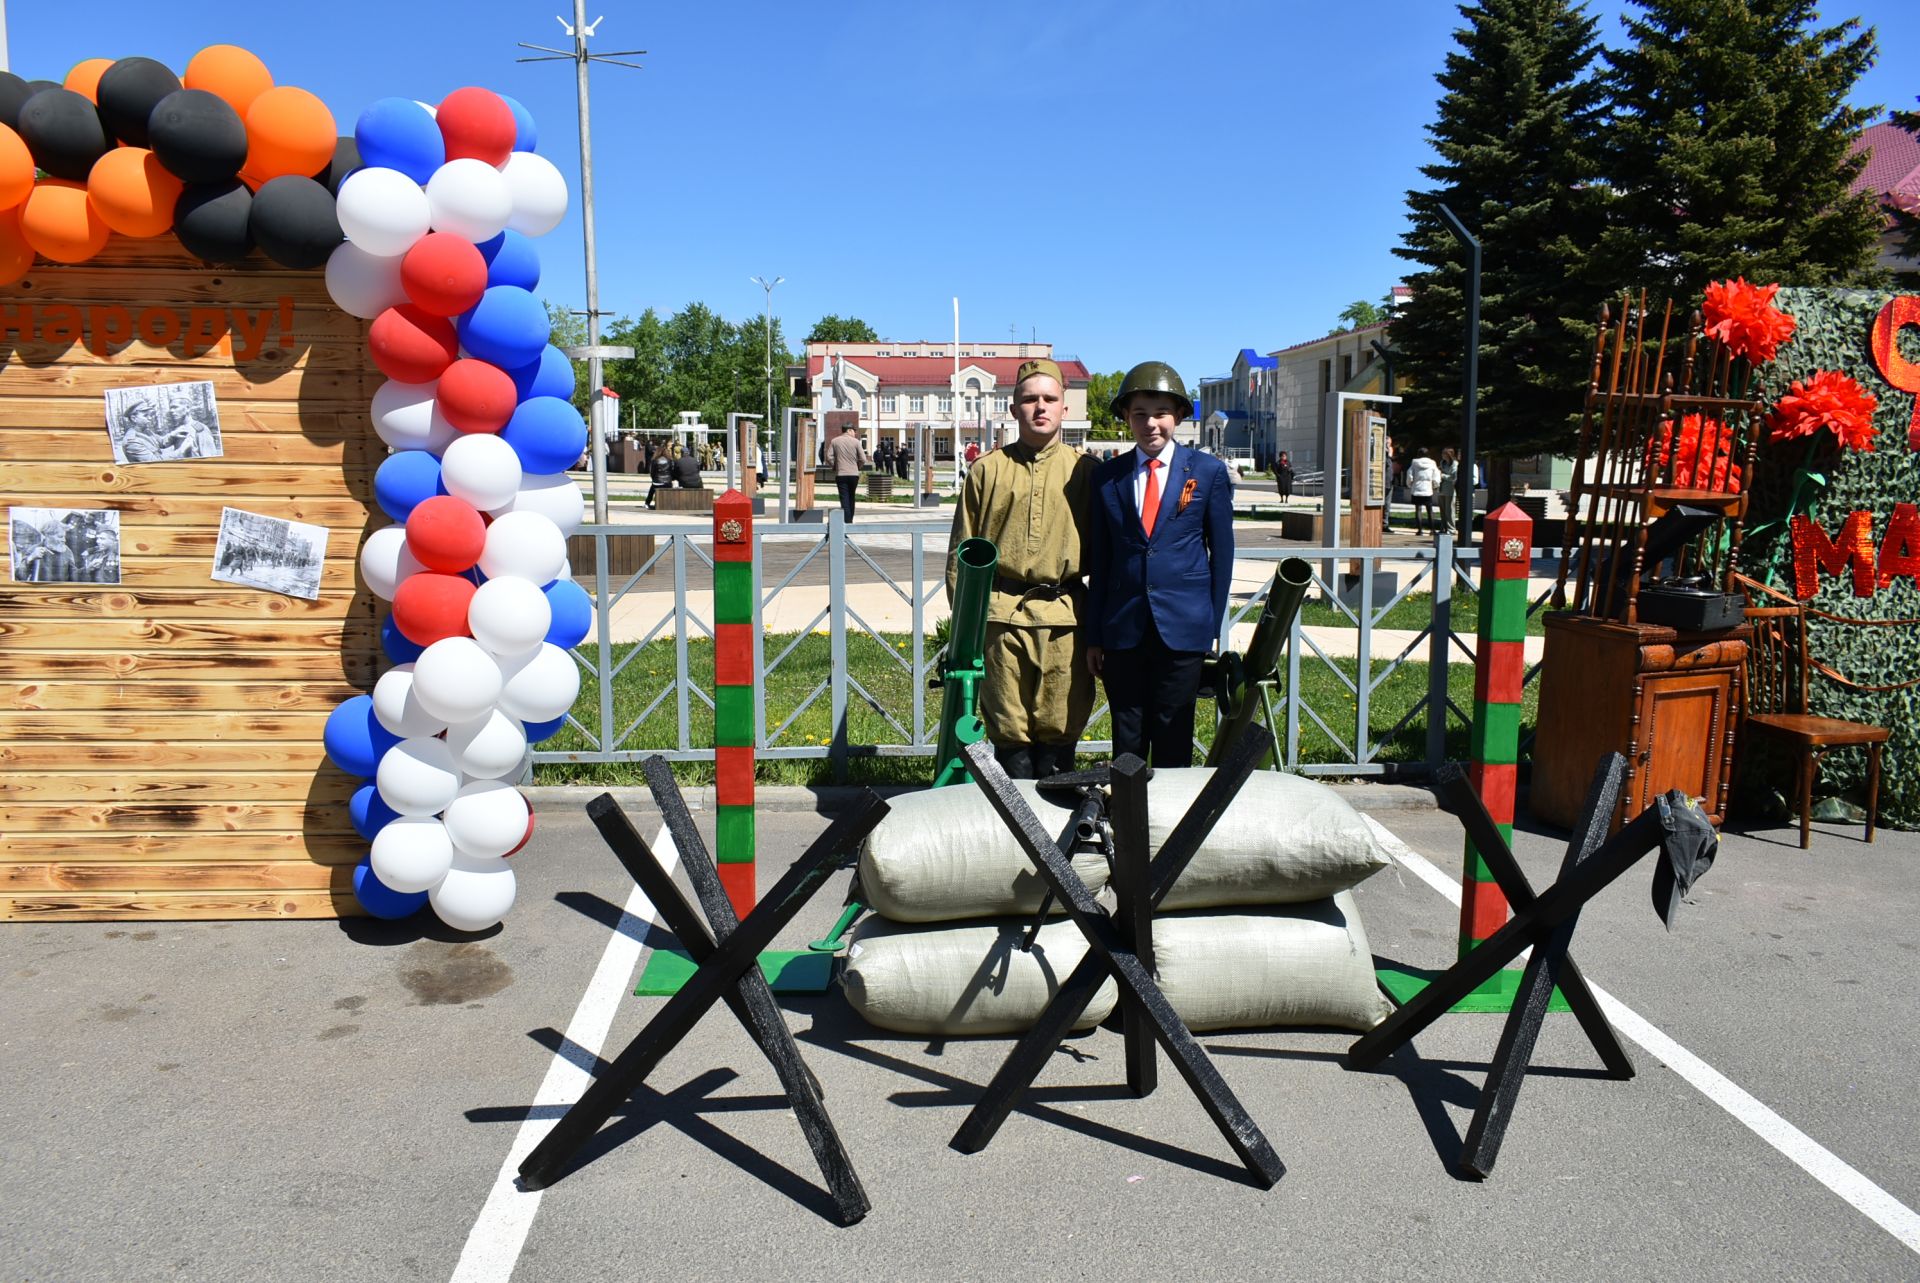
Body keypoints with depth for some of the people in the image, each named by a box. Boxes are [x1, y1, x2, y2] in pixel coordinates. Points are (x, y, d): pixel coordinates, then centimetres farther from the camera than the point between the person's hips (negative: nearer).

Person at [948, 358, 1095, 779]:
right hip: (1001, 615, 0)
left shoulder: (1084, 470, 8)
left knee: (1060, 730, 5)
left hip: (1064, 618, 0)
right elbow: (963, 550, 9)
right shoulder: (988, 469, 7)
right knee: (1009, 733, 5)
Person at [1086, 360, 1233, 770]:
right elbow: (1100, 558, 9)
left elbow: (1222, 551, 6)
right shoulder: (1106, 476, 6)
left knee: (1173, 743, 5)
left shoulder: (1208, 471, 2)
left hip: (1182, 629, -1)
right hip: (1122, 628, 2)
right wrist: (1094, 635, 7)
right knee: (1126, 743, 7)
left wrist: (1214, 626, 3)